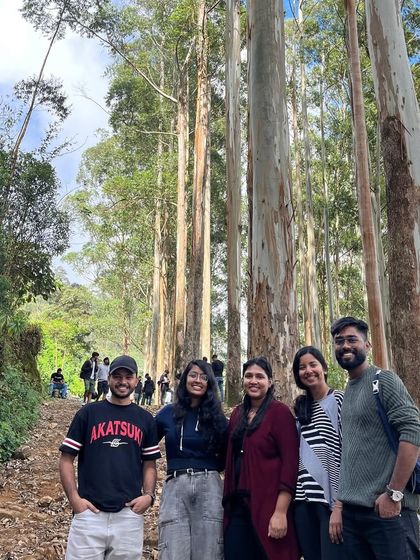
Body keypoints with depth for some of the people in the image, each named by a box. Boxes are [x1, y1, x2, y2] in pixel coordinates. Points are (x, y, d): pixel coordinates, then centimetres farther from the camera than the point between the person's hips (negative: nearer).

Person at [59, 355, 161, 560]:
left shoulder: (145, 419, 8)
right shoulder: (88, 413, 2)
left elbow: (149, 464, 11)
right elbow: (67, 459, 3)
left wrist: (149, 495, -5)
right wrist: (74, 498, -8)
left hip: (129, 514, 2)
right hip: (89, 512, -2)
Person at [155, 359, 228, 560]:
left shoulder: (216, 417, 7)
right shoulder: (168, 414, 6)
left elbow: (226, 455, 16)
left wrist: (209, 468, 0)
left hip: (209, 487, 0)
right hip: (175, 488, 0)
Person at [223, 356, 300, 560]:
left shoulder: (279, 412, -9)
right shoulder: (237, 414, 11)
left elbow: (290, 463, -14)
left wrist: (280, 512, -18)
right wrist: (229, 501, 9)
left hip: (267, 506, -5)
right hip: (237, 506, 6)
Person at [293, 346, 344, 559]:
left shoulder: (339, 400, -4)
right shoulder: (300, 409, 13)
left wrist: (340, 506, -16)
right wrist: (297, 497, 9)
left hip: (332, 499, -5)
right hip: (303, 501, 6)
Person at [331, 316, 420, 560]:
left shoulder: (383, 380, -7)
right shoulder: (345, 392, 14)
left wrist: (394, 493, -19)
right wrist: (344, 497, 11)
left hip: (385, 508, -7)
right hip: (351, 509, 7)